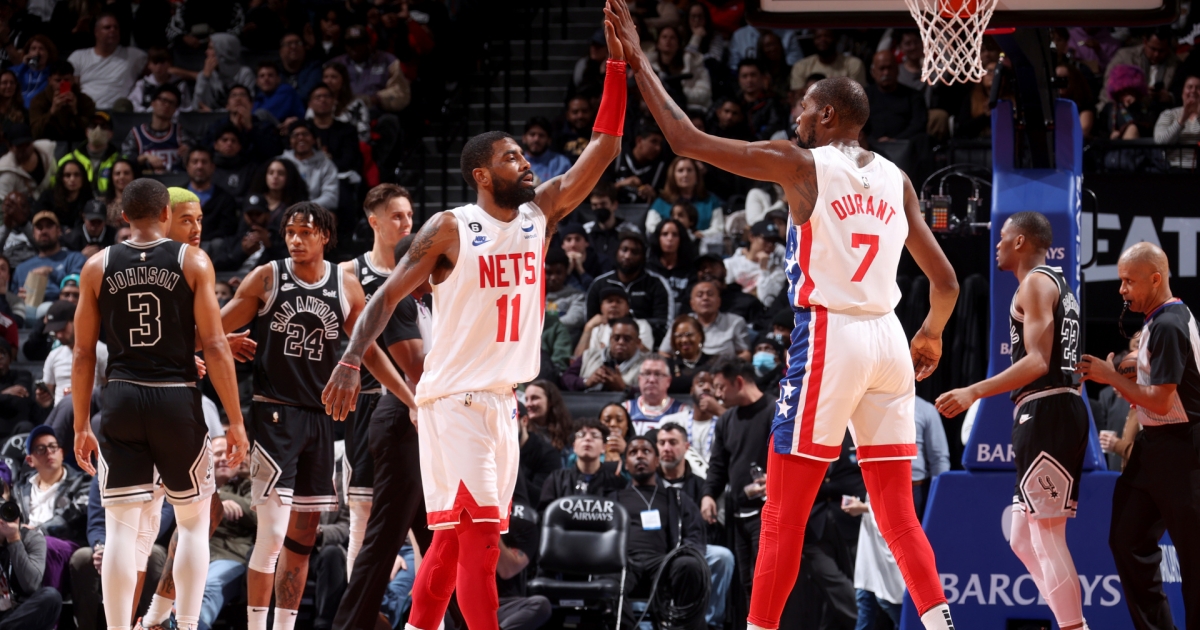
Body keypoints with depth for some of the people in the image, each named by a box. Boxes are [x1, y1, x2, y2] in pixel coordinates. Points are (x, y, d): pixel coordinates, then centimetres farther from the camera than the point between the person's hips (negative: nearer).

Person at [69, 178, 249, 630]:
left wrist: (81, 426, 12)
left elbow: (83, 354, 5)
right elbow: (214, 346, -6)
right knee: (193, 521, 12)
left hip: (121, 398, 2)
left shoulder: (98, 267, 5)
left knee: (121, 526, 3)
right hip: (177, 398, -2)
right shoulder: (192, 261, -2)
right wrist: (235, 420, -2)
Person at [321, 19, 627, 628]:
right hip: (454, 398, -7)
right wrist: (352, 360, -23)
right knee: (478, 529, -12)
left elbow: (602, 148, 4)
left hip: (502, 397, 7)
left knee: (454, 535, 10)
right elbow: (389, 294, -9)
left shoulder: (541, 213, 9)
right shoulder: (450, 229, -7)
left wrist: (617, 64, -5)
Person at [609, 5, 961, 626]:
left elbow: (686, 139, -4)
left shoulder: (799, 163, -4)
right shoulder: (896, 180, 11)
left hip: (827, 336, -5)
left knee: (783, 512, 0)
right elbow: (946, 282, 13)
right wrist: (931, 335, 33)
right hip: (887, 340, 5)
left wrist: (638, 62, 5)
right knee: (897, 511, 10)